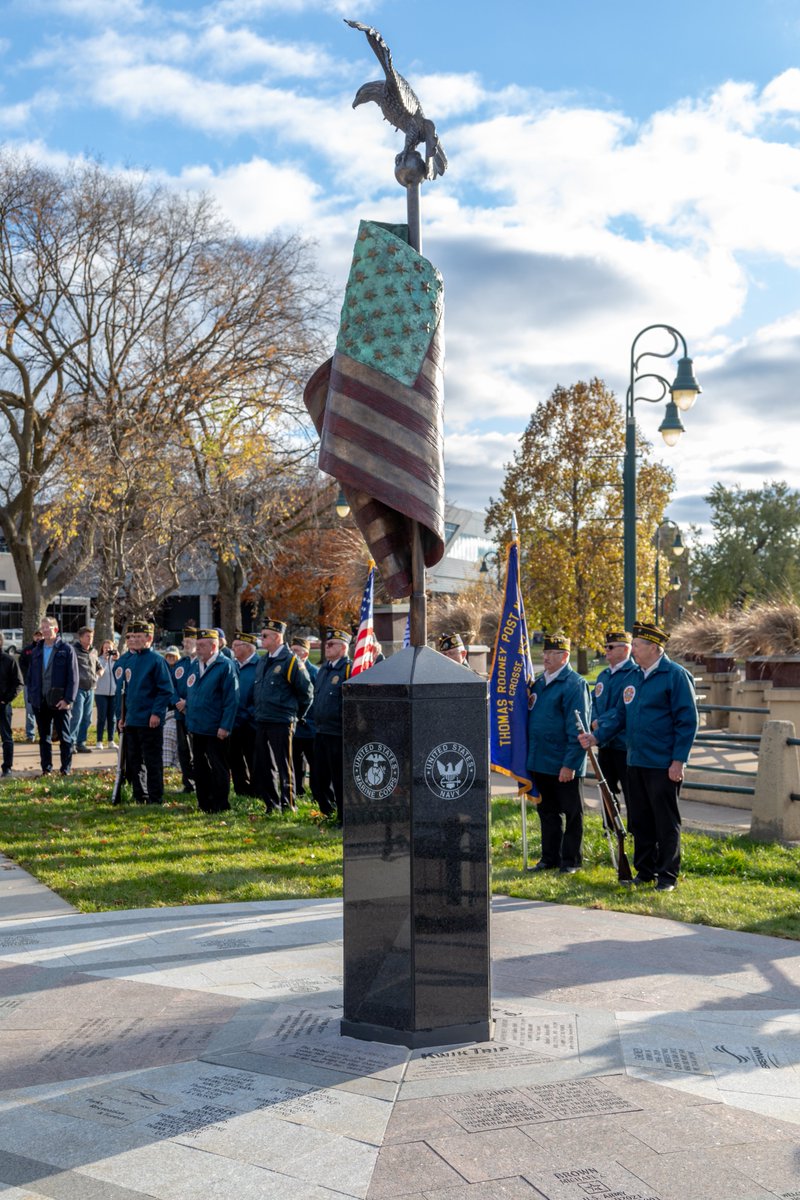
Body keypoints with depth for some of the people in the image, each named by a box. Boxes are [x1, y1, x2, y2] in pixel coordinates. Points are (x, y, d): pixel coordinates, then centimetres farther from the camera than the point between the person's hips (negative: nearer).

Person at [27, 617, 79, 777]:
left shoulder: (67, 649, -5)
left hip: (60, 702, -5)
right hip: (40, 702, 5)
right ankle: (46, 768, 17)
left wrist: (68, 699, -15)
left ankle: (66, 769, 9)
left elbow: (73, 677, -8)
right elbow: (31, 676, 14)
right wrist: (32, 696, 3)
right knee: (44, 738, 10)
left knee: (64, 737, 3)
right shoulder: (37, 651, 10)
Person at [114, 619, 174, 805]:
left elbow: (166, 690, -11)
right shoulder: (123, 661, 11)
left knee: (153, 762, -1)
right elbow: (120, 690, 17)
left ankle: (155, 799, 5)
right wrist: (120, 715, 11)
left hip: (150, 722, -7)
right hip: (129, 720, 7)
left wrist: (156, 713, -17)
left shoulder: (156, 660, -9)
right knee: (133, 761, 13)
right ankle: (139, 798, 23)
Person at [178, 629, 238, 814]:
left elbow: (231, 699, -15)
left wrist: (225, 726, -19)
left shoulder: (226, 666, -11)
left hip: (216, 729, -7)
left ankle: (220, 805, 10)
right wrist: (187, 703, 4)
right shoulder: (194, 665, 11)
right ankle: (204, 804, 22)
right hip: (197, 727, 7)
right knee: (200, 767, 13)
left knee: (218, 768, 2)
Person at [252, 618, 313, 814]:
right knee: (262, 765, 10)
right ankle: (271, 804, 21)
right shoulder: (263, 662, 13)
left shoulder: (290, 661, -10)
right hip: (262, 721, 8)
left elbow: (306, 691, -6)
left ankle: (288, 805, 8)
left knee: (284, 766, -1)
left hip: (281, 722, -8)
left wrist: (296, 715, 2)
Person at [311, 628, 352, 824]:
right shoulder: (323, 669, 15)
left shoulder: (349, 669, -11)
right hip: (321, 732, 8)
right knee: (320, 778, 14)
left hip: (338, 734, -8)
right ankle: (329, 813, 28)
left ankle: (344, 819, 9)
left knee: (340, 779, -1)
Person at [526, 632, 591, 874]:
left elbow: (578, 729, -16)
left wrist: (570, 764, -19)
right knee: (547, 811, 14)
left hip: (564, 765, -7)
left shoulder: (575, 684, -12)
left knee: (571, 813, 6)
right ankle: (550, 858, 24)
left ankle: (571, 860, 15)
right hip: (539, 762, 7)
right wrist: (528, 758, 10)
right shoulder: (539, 682, 12)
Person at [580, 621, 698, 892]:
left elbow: (687, 721, -12)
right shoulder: (634, 677, 12)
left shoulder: (676, 676, -10)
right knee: (639, 821, 12)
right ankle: (645, 871, 23)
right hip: (636, 762, 7)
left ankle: (667, 876, 10)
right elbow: (620, 713, 16)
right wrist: (597, 736, 1)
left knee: (666, 822, 1)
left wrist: (678, 760, -15)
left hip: (663, 765, -7)